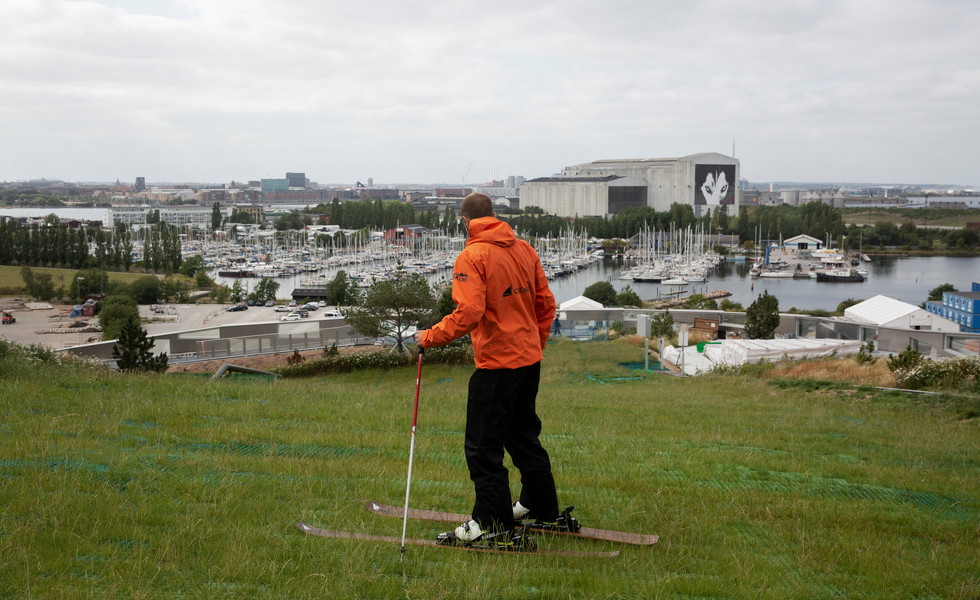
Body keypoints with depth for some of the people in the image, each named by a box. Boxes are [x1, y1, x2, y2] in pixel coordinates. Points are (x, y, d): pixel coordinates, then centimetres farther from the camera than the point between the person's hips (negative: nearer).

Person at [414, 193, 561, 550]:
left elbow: (469, 313, -24)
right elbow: (546, 303, 11)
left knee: (483, 445, 0)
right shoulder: (524, 250, 8)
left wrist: (430, 337, -12)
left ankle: (493, 526, 3)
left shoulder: (472, 257, -13)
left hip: (496, 363, -8)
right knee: (523, 434, 21)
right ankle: (541, 508, 33)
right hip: (530, 360, 8)